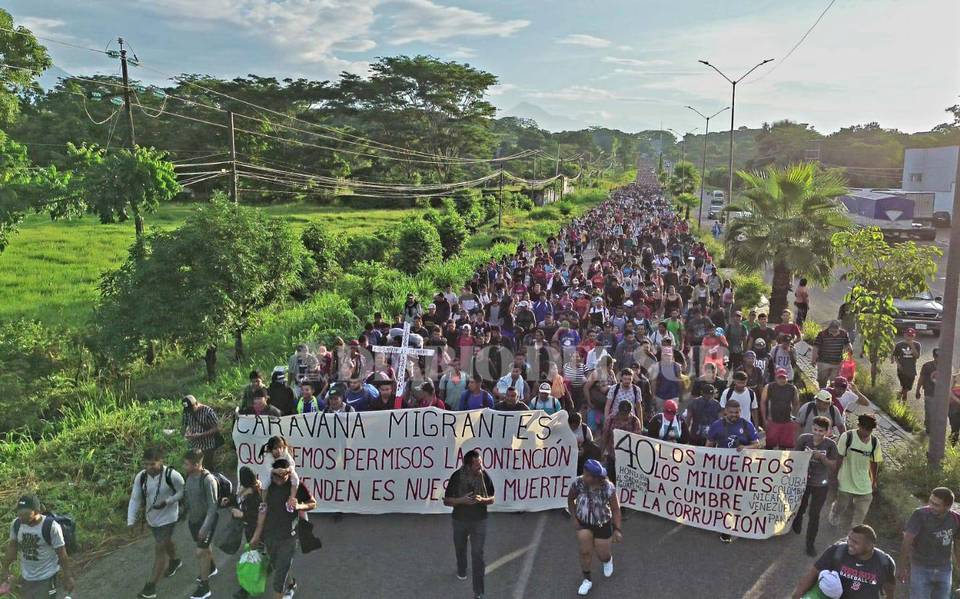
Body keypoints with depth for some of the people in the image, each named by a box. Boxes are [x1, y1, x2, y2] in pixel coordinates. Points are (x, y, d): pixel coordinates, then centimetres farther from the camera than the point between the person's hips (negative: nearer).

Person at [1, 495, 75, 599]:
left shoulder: (51, 526, -25)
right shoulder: (16, 524, -11)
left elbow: (62, 553, -17)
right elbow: (12, 546, 8)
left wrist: (68, 577, -12)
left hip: (46, 578, -5)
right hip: (25, 577, 5)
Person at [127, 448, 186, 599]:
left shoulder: (172, 475, -26)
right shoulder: (140, 477, -14)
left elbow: (182, 492, -13)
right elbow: (135, 499, -11)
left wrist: (166, 502, -27)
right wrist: (131, 522, -18)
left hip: (167, 517, -5)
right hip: (151, 517, 5)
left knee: (159, 549, -6)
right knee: (165, 541, 27)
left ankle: (151, 586, 4)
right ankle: (175, 561, 55)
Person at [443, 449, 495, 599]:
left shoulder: (484, 476, -16)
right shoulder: (457, 476, -19)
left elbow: (491, 499, -3)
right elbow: (446, 501, -11)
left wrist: (482, 499, -25)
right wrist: (461, 500, -29)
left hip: (479, 521, -1)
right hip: (459, 520, 1)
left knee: (477, 554, -4)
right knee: (460, 549, 24)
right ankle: (461, 571, 54)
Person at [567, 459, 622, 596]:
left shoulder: (608, 488, -29)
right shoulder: (578, 483, -24)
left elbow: (615, 509, -16)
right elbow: (570, 499, -4)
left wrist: (617, 529, -18)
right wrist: (573, 517, -5)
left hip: (603, 524, -1)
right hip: (583, 523, 1)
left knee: (602, 555, 12)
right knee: (585, 552, 1)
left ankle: (608, 560, 51)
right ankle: (587, 580, 27)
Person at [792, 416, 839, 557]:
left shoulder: (830, 444, -12)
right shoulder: (804, 438, -12)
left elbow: (833, 466, -7)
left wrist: (822, 457, -24)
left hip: (821, 485, -1)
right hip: (803, 481, 1)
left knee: (815, 515, 4)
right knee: (800, 508, 19)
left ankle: (810, 544, 20)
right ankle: (796, 525, 53)